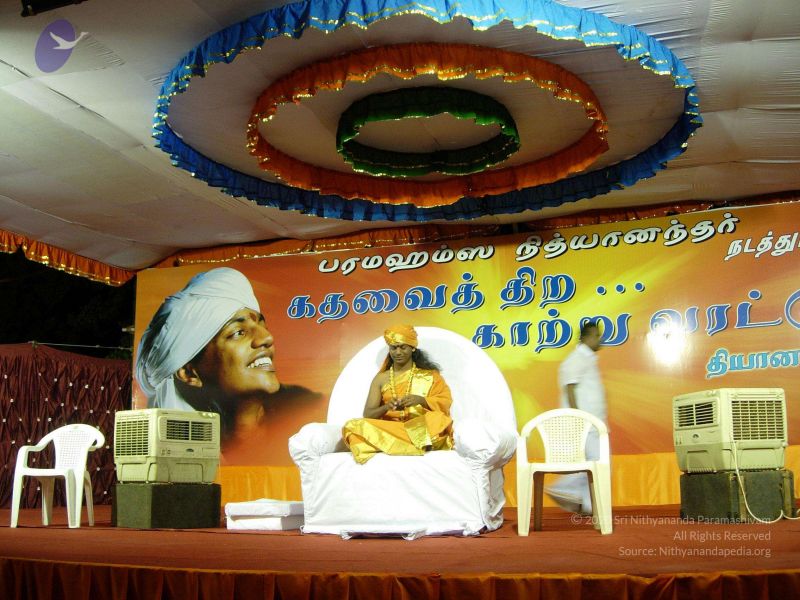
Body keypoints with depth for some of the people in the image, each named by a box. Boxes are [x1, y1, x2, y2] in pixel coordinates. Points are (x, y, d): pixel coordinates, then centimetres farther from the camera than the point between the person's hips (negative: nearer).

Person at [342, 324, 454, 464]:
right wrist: (386, 407, -17)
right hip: (388, 429, 2)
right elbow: (368, 414, 5)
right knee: (352, 426, -27)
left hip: (421, 427, -1)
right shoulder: (381, 378, 15)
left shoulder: (429, 374, 13)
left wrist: (421, 400, -21)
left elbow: (444, 402, -1)